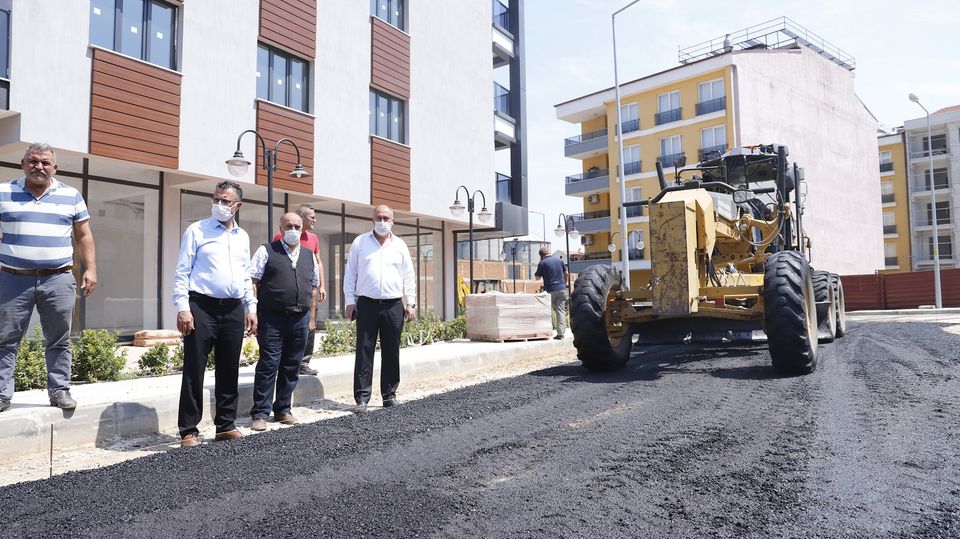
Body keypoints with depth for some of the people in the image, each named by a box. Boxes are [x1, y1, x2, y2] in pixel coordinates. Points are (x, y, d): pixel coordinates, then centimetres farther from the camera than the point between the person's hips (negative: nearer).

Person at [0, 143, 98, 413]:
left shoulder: (71, 195, 9)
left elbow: (84, 236, 11)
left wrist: (90, 269, 2)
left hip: (58, 280, 0)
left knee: (59, 340, 5)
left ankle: (59, 390, 13)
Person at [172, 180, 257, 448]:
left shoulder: (243, 237, 15)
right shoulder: (197, 230, 1)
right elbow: (182, 272, -4)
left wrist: (251, 308, 14)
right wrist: (182, 308, -12)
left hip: (233, 310, 5)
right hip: (202, 307, -5)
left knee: (229, 371, 10)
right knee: (194, 371, -1)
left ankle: (225, 425, 20)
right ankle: (189, 430, 6)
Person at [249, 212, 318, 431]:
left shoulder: (309, 256, 15)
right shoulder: (266, 251, 1)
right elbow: (253, 282, -4)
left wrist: (311, 317, 14)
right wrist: (253, 313, -12)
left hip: (300, 319, 5)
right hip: (272, 318, -5)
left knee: (291, 366, 10)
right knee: (268, 365, -4)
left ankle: (283, 410, 21)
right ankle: (260, 413, 4)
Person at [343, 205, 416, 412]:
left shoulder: (400, 246, 10)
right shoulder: (360, 243, 6)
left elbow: (408, 276, 11)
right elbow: (350, 274, 5)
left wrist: (411, 303, 4)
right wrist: (350, 301, -1)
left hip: (394, 306, 2)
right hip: (367, 305, -2)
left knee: (391, 352, 7)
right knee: (364, 351, -3)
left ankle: (389, 394, 18)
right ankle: (362, 398, 1)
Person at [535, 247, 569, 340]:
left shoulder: (542, 263, -6)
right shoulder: (559, 260, 8)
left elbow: (537, 277, 1)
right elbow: (566, 273, 17)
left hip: (550, 290, -4)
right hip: (561, 289, 4)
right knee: (561, 311, 3)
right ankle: (561, 333, -1)